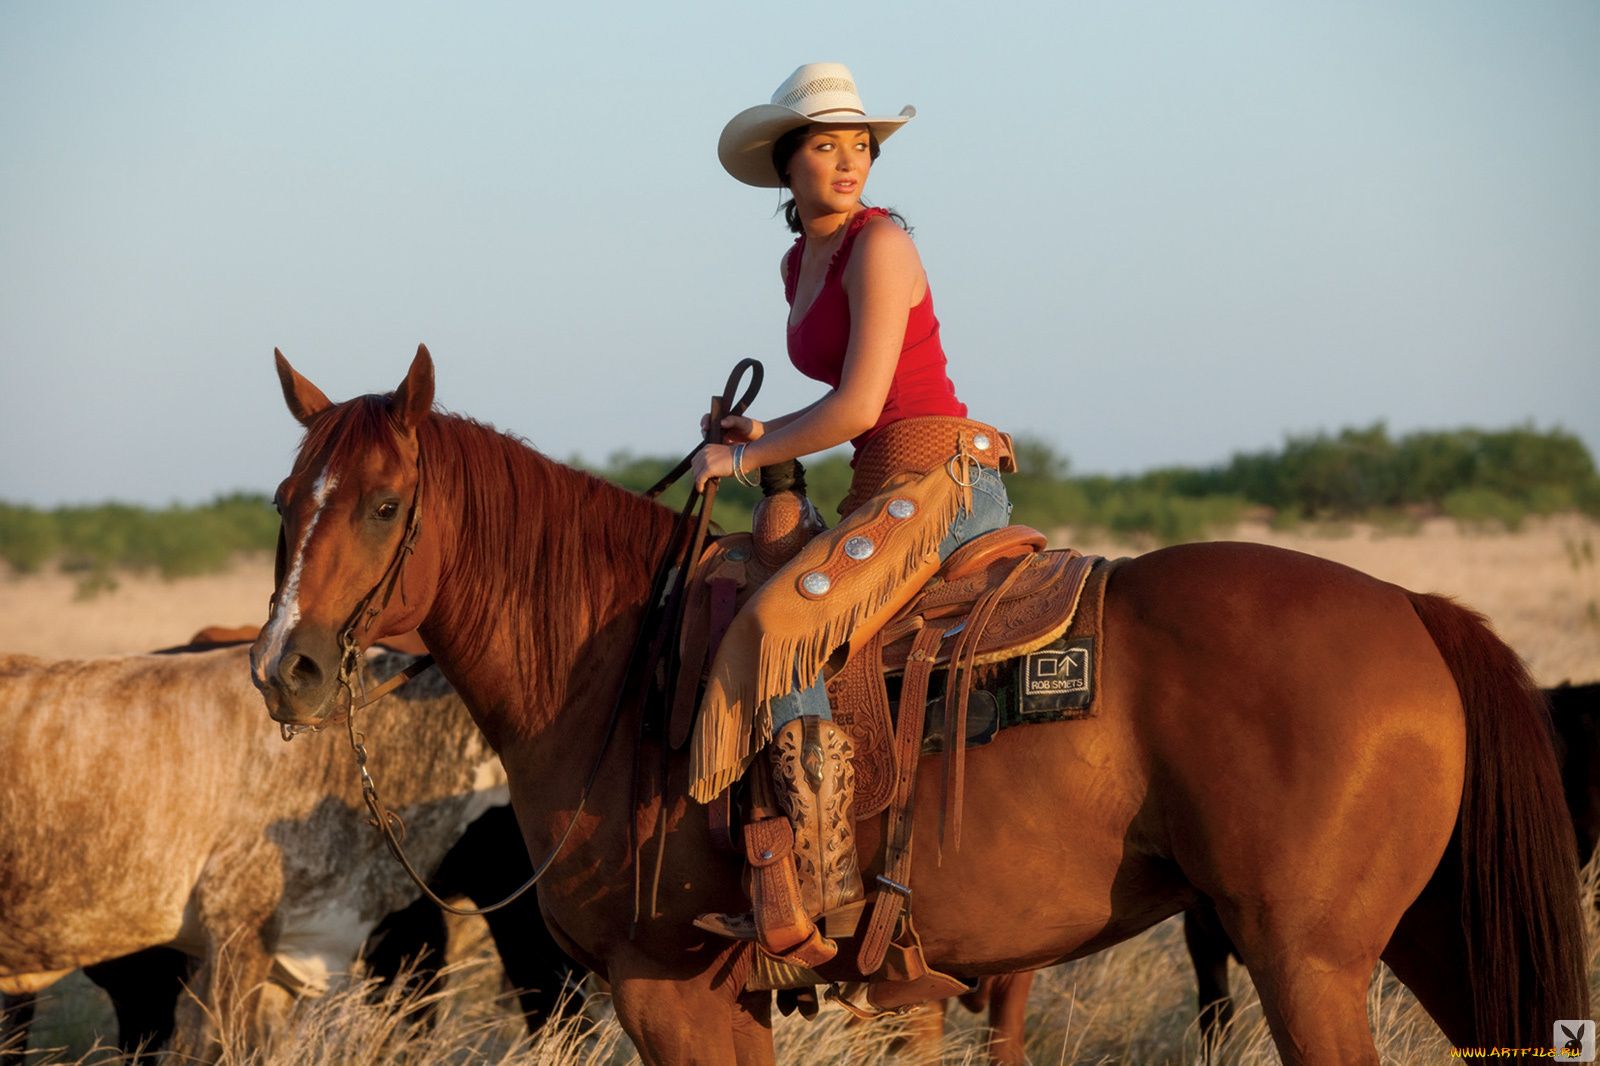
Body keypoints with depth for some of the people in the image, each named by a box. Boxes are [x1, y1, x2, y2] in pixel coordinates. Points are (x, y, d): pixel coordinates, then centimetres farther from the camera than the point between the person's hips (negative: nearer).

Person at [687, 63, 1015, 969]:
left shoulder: (880, 246, -11)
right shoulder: (801, 265, 16)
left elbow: (859, 405, -17)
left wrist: (747, 457, -6)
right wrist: (771, 437, 10)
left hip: (943, 482, -10)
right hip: (889, 488, 10)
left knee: (777, 636, -26)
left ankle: (821, 901, -31)